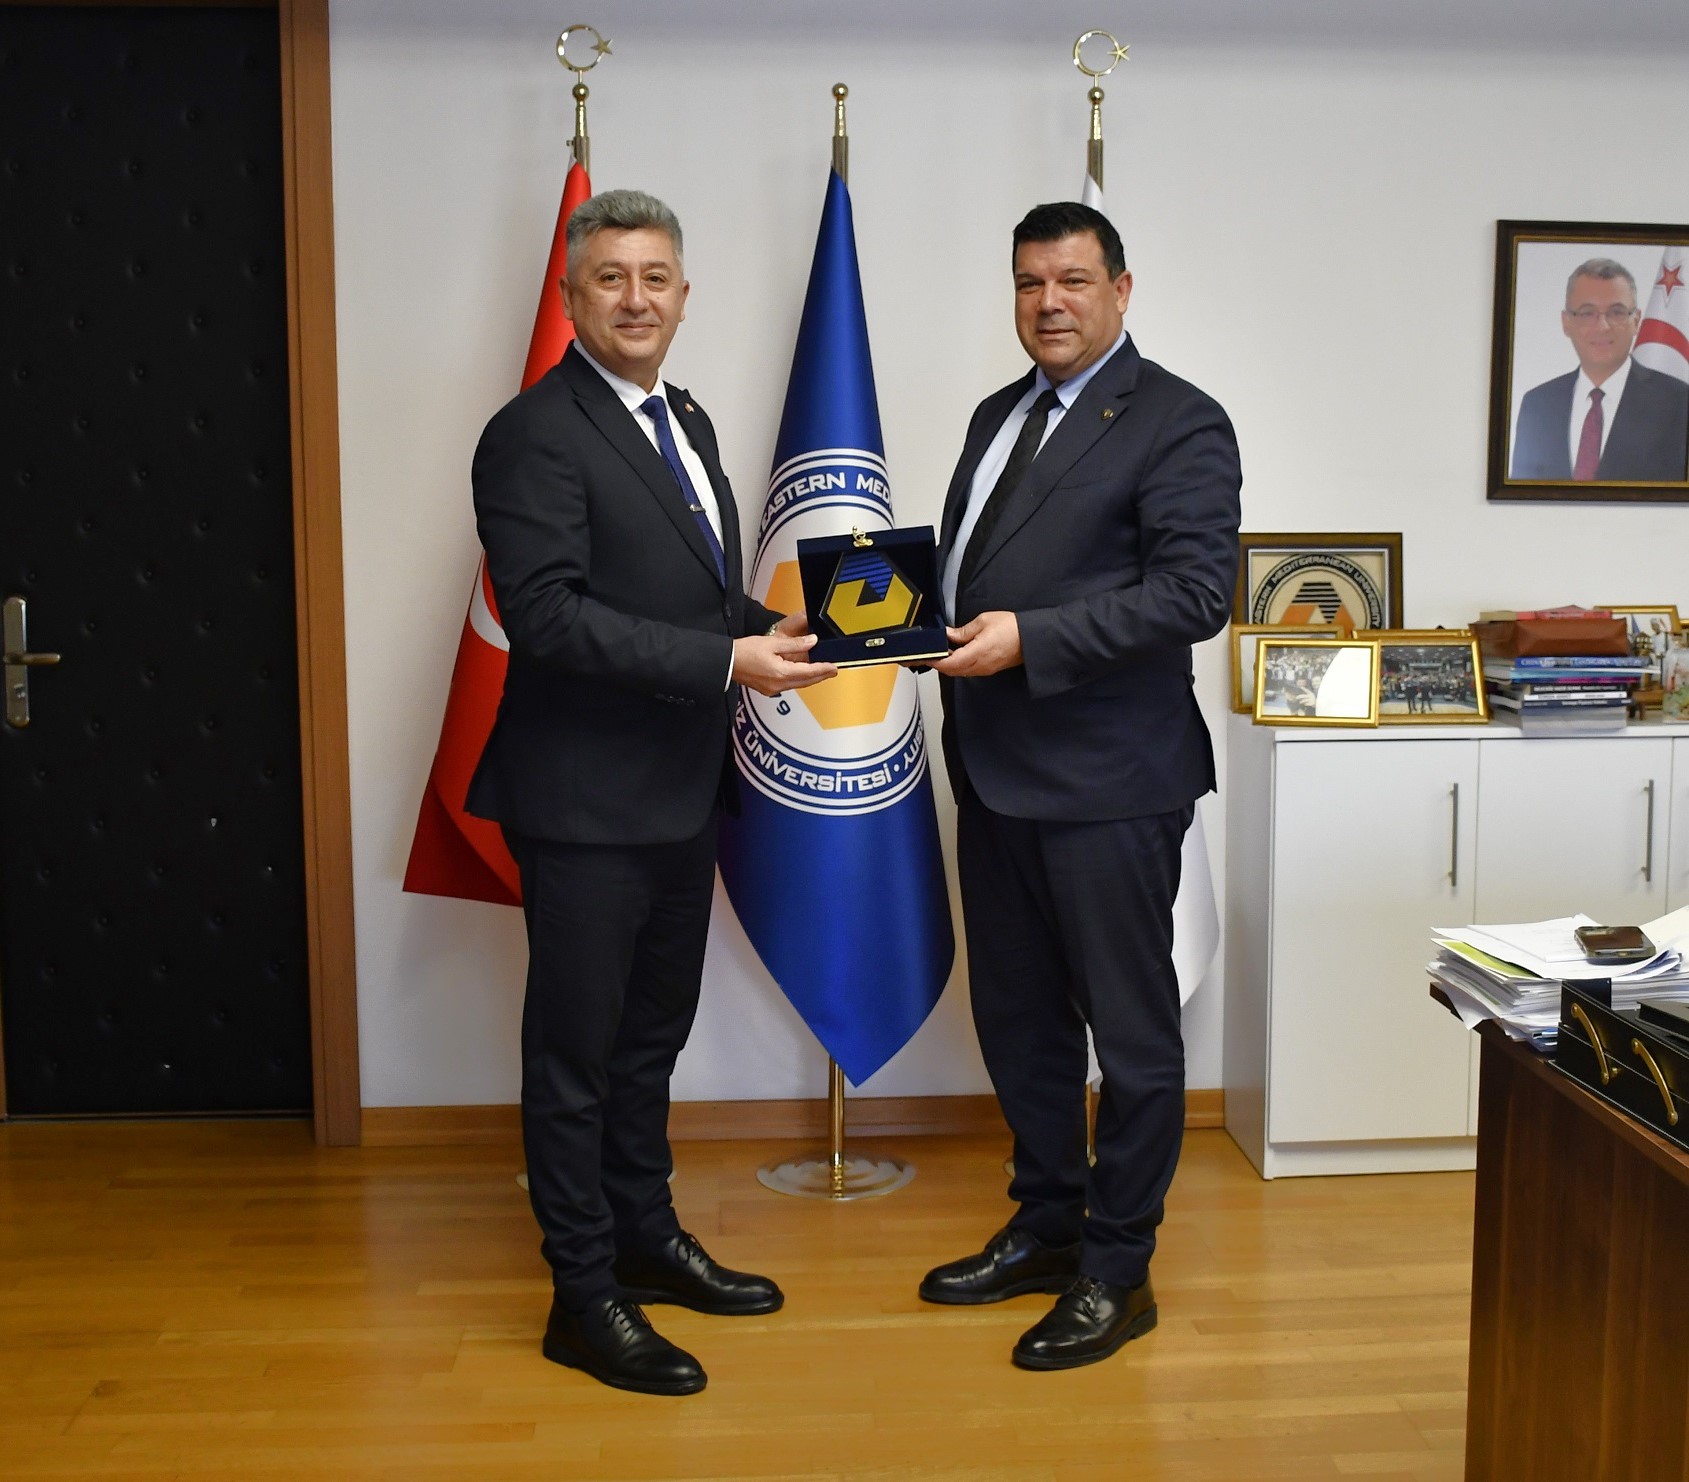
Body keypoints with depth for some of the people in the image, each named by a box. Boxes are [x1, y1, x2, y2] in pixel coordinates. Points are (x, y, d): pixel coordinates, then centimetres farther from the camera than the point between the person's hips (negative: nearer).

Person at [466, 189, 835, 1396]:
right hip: (587, 799, -9)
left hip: (682, 791, 9)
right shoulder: (535, 436, -14)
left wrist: (777, 632, 0)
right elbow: (547, 613, -24)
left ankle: (646, 1239, 37)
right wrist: (725, 661, -26)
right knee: (578, 1047, 4)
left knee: (654, 1028, 20)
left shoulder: (688, 422, 14)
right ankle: (584, 1298, 19)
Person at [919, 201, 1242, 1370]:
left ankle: (1117, 1273, 20)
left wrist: (1029, 638, -23)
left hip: (1109, 781, -8)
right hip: (997, 770, 8)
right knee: (1018, 1015, 18)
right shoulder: (999, 416, 17)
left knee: (1132, 1032, 5)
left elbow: (1197, 591, -18)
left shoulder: (1177, 423, -8)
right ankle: (1047, 1226, 35)